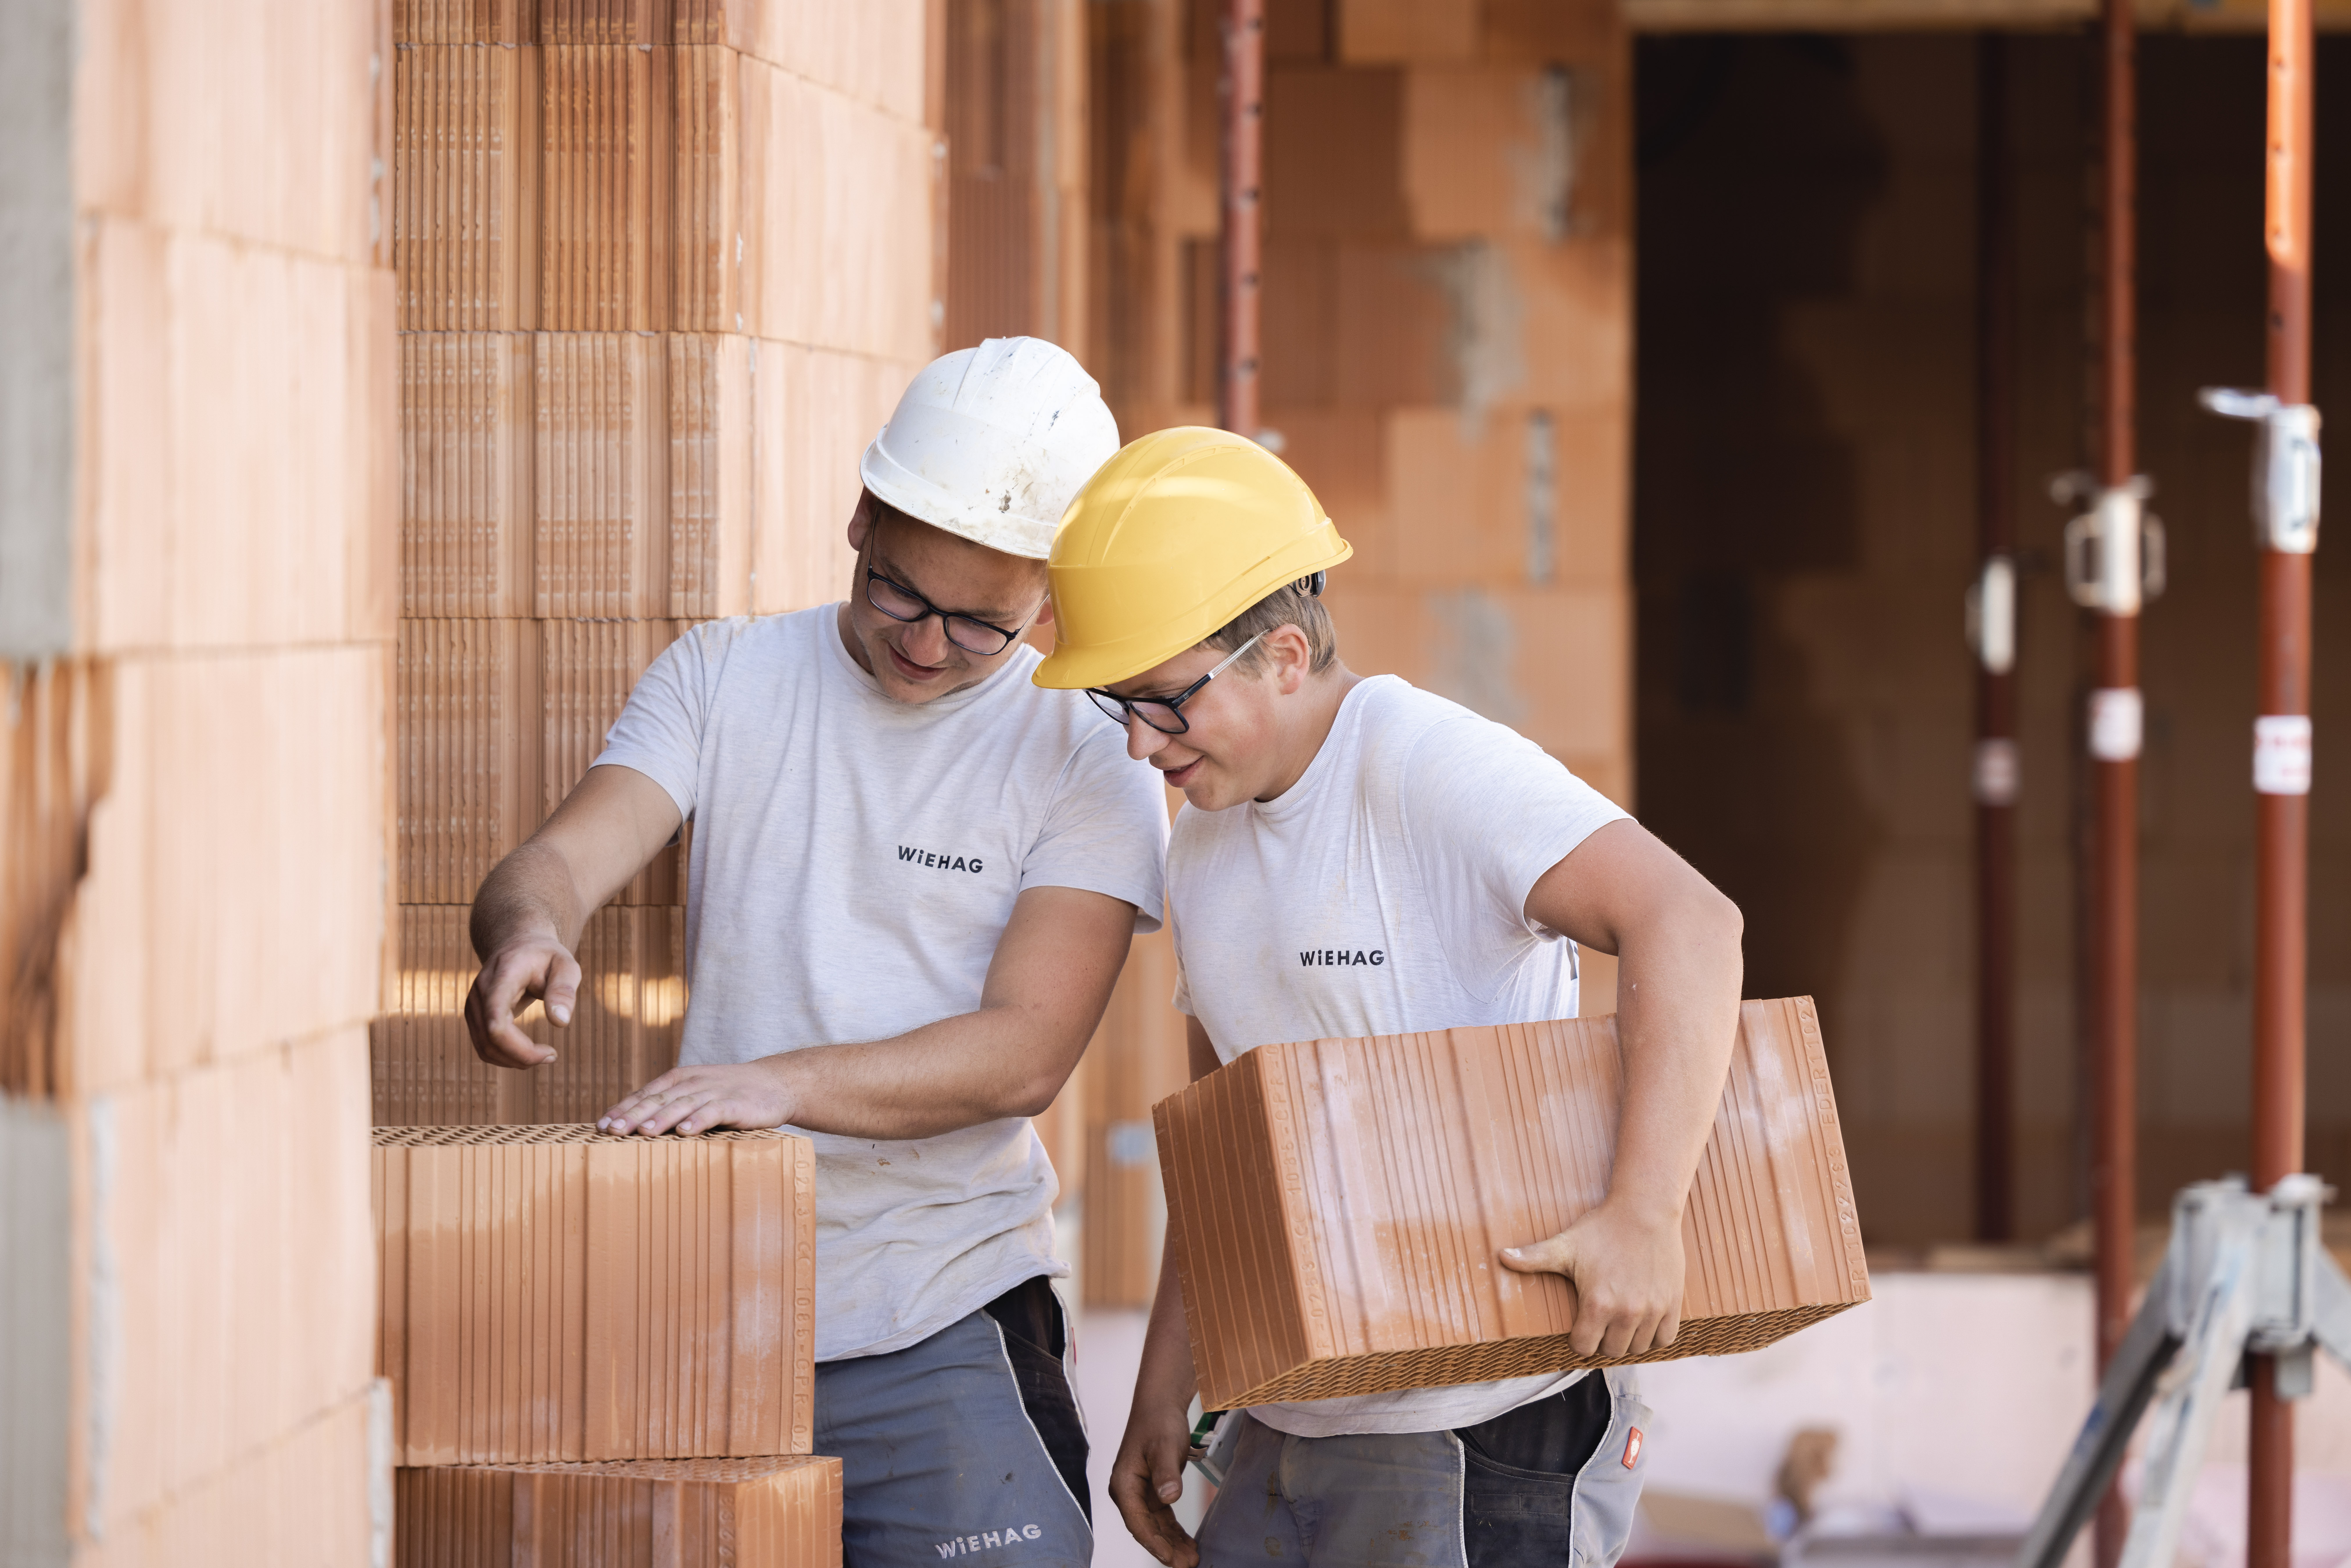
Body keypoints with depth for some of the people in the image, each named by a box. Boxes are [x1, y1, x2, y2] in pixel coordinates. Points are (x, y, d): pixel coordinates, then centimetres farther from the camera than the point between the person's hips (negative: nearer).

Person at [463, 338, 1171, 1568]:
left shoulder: (1087, 762, -1)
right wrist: (529, 930, -29)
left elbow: (1025, 1053, -10)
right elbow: (563, 857, -4)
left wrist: (782, 1083, -24)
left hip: (939, 1326, -2)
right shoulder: (721, 679, 8)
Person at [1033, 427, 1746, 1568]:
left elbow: (1686, 923, -27)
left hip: (1486, 1431, -8)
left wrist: (1643, 1216, -35)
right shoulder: (1204, 836, 12)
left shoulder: (1427, 768, -15)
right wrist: (1162, 1398, 18)